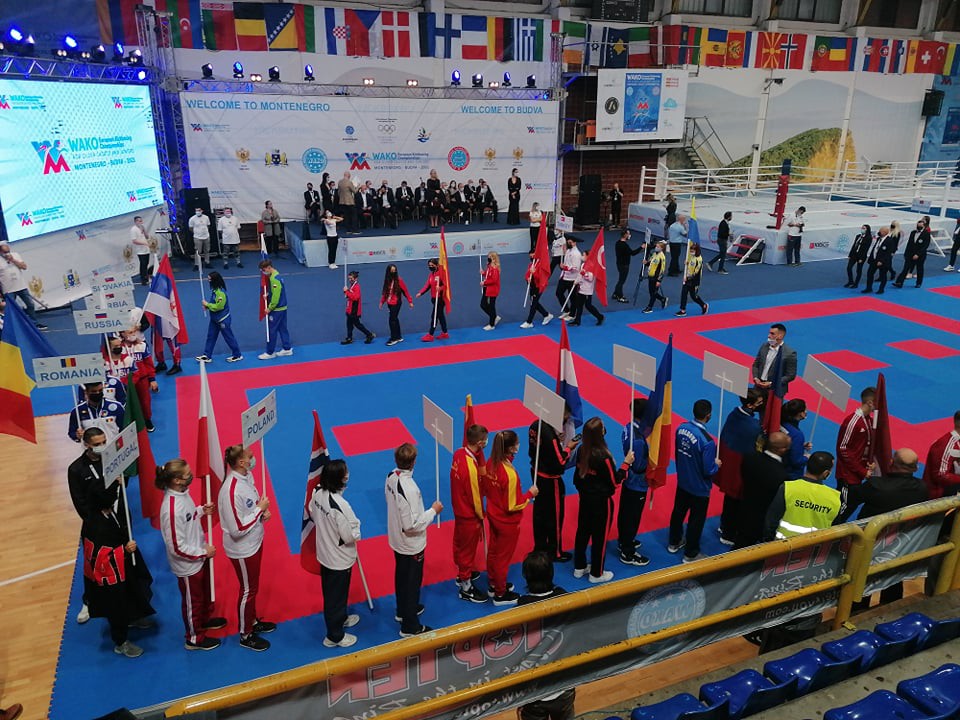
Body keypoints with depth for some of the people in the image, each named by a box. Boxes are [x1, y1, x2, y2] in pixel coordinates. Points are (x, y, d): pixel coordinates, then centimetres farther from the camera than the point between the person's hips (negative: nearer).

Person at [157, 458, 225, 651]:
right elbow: (177, 548, -29)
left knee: (205, 591, 31)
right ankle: (194, 639, 41)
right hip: (188, 565, -8)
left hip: (200, 557, 8)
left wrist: (202, 511, -6)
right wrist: (204, 552, -19)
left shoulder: (183, 492, -10)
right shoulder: (172, 510, -37)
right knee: (193, 601, 17)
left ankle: (205, 619, 58)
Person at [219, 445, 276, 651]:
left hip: (255, 542, 8)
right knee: (248, 590, 12)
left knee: (253, 586, 26)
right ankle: (246, 636, 33)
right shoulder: (231, 492, -34)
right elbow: (237, 530, -30)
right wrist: (260, 509, -24)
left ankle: (253, 621, 48)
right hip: (242, 550, -8)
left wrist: (262, 511, -7)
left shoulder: (247, 475, -7)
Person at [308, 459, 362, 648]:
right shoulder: (341, 506, -36)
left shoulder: (318, 494, -11)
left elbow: (313, 514, 8)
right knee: (336, 596, 13)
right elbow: (351, 536, -28)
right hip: (340, 559, -8)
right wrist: (356, 524, -9)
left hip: (324, 554, 8)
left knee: (331, 591, 28)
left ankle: (341, 618, 53)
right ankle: (335, 636, 33)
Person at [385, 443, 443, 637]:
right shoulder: (409, 489, -35)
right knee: (412, 583, 10)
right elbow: (412, 524, -30)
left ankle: (403, 610, 49)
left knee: (401, 576, 27)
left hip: (396, 539, 8)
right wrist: (433, 511, -18)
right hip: (411, 544, -8)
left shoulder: (391, 477, -10)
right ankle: (410, 626, 26)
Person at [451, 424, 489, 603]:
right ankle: (466, 588, 28)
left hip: (458, 508, 8)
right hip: (469, 515, -8)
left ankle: (462, 573, 49)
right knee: (468, 548, 10)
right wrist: (480, 516, -6)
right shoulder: (470, 467, -35)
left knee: (459, 542, 26)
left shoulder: (459, 453, -10)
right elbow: (475, 497, -22)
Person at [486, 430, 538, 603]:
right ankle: (500, 594, 33)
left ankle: (494, 585, 45)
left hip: (493, 516, 7)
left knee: (493, 552, 24)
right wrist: (530, 494, -11)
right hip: (507, 522, -7)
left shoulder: (491, 464, -12)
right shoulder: (510, 474, -33)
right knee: (503, 558, 13)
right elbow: (513, 506, -26)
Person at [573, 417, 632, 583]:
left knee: (582, 532, 21)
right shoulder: (603, 457, -28)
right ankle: (596, 574, 27)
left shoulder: (582, 451, -8)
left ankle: (579, 567, 37)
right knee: (599, 537, 11)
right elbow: (614, 482, -17)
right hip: (601, 502, -7)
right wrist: (626, 463, -10)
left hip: (585, 499, 7)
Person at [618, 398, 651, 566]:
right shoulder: (639, 440, -33)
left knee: (624, 512, 25)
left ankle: (623, 541, 46)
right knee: (632, 518, 8)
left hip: (628, 480, 9)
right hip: (637, 485, -9)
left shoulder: (628, 427, -7)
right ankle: (628, 554, 25)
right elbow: (638, 467, -25)